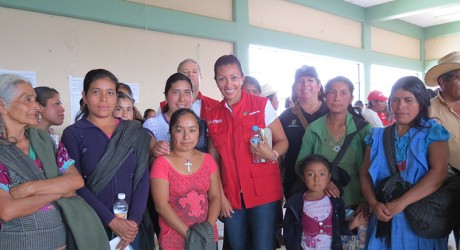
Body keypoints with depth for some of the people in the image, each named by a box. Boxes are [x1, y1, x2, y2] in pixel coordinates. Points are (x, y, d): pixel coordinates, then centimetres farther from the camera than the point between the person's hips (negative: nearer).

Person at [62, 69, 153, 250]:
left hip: (129, 227, 3)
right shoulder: (73, 134, -2)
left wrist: (134, 220, -11)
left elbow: (143, 177, 0)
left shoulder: (134, 131, 5)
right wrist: (111, 221, -16)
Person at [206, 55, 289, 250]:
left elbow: (282, 141, 0)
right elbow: (213, 159, 8)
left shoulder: (262, 105, -3)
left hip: (263, 193, -3)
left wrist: (272, 154, -22)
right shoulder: (213, 115, 6)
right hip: (231, 196, 3)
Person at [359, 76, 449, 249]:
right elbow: (364, 174, 4)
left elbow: (438, 173, -16)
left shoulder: (433, 133, -3)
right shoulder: (377, 136, 6)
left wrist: (401, 203, -23)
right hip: (385, 219, 3)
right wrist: (374, 203, -14)